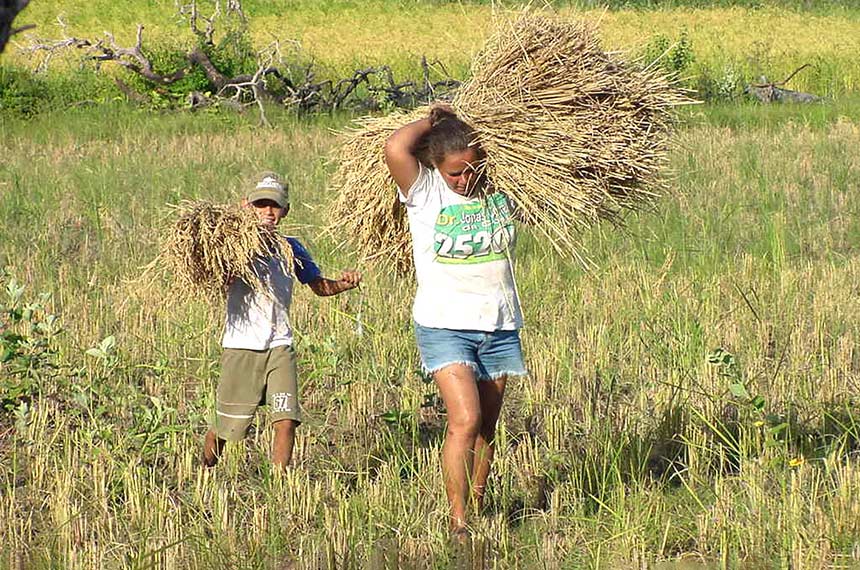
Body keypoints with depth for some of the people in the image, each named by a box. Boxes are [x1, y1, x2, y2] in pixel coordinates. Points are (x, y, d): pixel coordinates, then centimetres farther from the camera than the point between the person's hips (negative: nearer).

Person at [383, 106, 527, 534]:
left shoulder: (501, 187, 3)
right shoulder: (424, 192, -7)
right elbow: (395, 149, -24)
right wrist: (433, 119, -8)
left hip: (500, 326, 4)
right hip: (445, 325, -4)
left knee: (486, 427, 8)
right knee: (465, 419, -17)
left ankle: (477, 510, 19)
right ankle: (457, 523, -17)